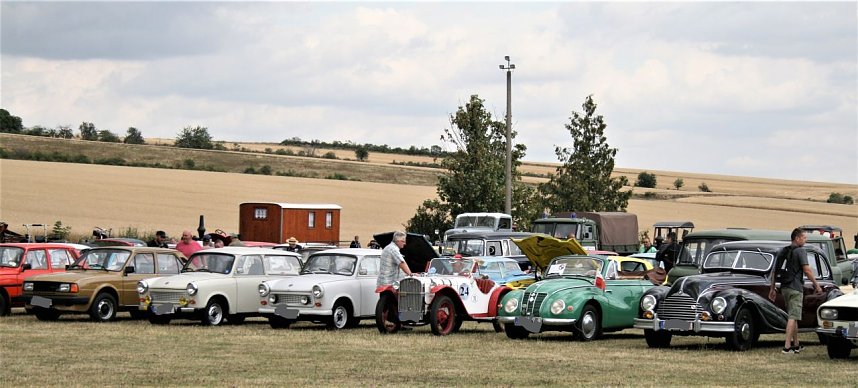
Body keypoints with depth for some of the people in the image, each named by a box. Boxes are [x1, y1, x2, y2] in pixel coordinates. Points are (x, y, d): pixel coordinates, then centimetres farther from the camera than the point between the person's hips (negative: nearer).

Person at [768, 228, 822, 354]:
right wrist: (816, 285, -7)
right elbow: (807, 270, -15)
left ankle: (796, 345, 25)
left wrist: (772, 288, 19)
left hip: (784, 287, 8)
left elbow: (775, 270, 15)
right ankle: (787, 346, -16)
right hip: (795, 287, -8)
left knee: (793, 316, 18)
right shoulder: (800, 251, -9)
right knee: (792, 317, -9)